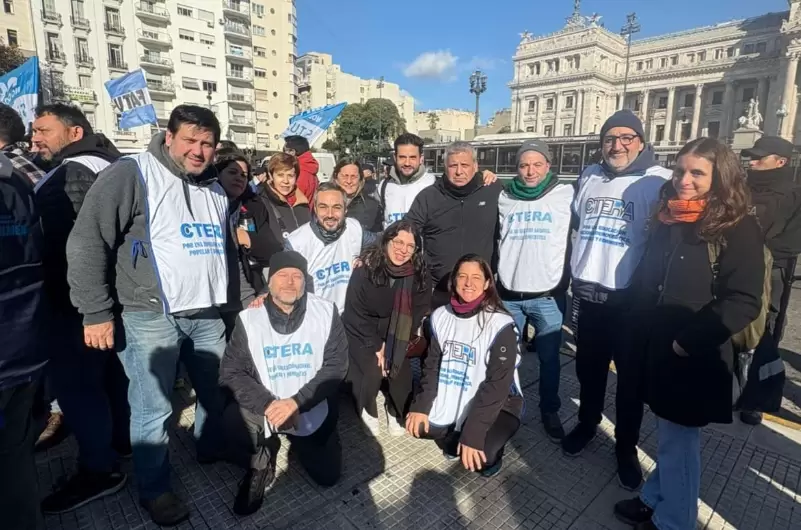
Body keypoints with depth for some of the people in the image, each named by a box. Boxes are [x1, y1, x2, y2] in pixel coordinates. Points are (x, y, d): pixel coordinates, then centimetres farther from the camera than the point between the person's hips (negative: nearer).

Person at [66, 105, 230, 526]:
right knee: (153, 411, 4)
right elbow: (86, 242, -12)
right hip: (151, 316, -6)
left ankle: (211, 452, 43)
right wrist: (95, 312, -13)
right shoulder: (131, 174, -9)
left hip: (208, 315, 6)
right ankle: (154, 490, 27)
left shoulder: (216, 190, 12)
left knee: (217, 395, 18)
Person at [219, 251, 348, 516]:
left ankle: (298, 442, 37)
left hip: (312, 411, 1)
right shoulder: (249, 319, -10)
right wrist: (268, 405, -26)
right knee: (233, 417, -31)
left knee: (328, 477, 5)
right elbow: (231, 372, -12)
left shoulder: (326, 313, -11)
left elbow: (336, 364, -13)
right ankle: (261, 464, 3)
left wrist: (296, 402, -23)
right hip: (265, 407, 0)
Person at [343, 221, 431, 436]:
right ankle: (367, 410, 14)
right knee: (372, 371, -17)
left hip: (395, 335, 3)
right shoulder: (365, 269, -20)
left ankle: (396, 411, 21)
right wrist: (375, 346, -14)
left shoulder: (419, 276, -13)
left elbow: (418, 313, -8)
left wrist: (389, 345, -14)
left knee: (402, 372, -10)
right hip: (362, 333, -2)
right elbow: (355, 312, -15)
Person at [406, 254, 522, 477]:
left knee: (480, 456, -25)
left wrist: (473, 433, -27)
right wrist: (420, 405, -9)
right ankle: (454, 438, 19)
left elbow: (497, 384, -23)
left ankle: (491, 448, 11)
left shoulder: (501, 325, -21)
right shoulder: (440, 316, -4)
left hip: (497, 405, -5)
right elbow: (432, 364, 3)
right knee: (416, 423, -9)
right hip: (451, 400, 5)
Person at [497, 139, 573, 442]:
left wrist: (567, 281, -1)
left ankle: (550, 411, 30)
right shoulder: (504, 198, 6)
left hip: (548, 295, -2)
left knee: (549, 357, 10)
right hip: (508, 294, 2)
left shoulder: (566, 195, 0)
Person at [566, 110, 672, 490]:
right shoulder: (589, 178, 10)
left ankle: (627, 447, 28)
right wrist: (574, 272, 16)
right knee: (588, 367, 18)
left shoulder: (658, 182, -7)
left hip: (632, 298, -4)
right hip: (589, 294, 5)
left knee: (631, 377, 10)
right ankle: (587, 423, 40)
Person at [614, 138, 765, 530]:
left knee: (678, 442, 9)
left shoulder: (737, 228, -11)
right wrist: (640, 331, 7)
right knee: (669, 435, 21)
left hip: (693, 359, -5)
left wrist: (687, 342, -18)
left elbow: (743, 302, -17)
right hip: (656, 350, 5)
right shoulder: (667, 219, 7)